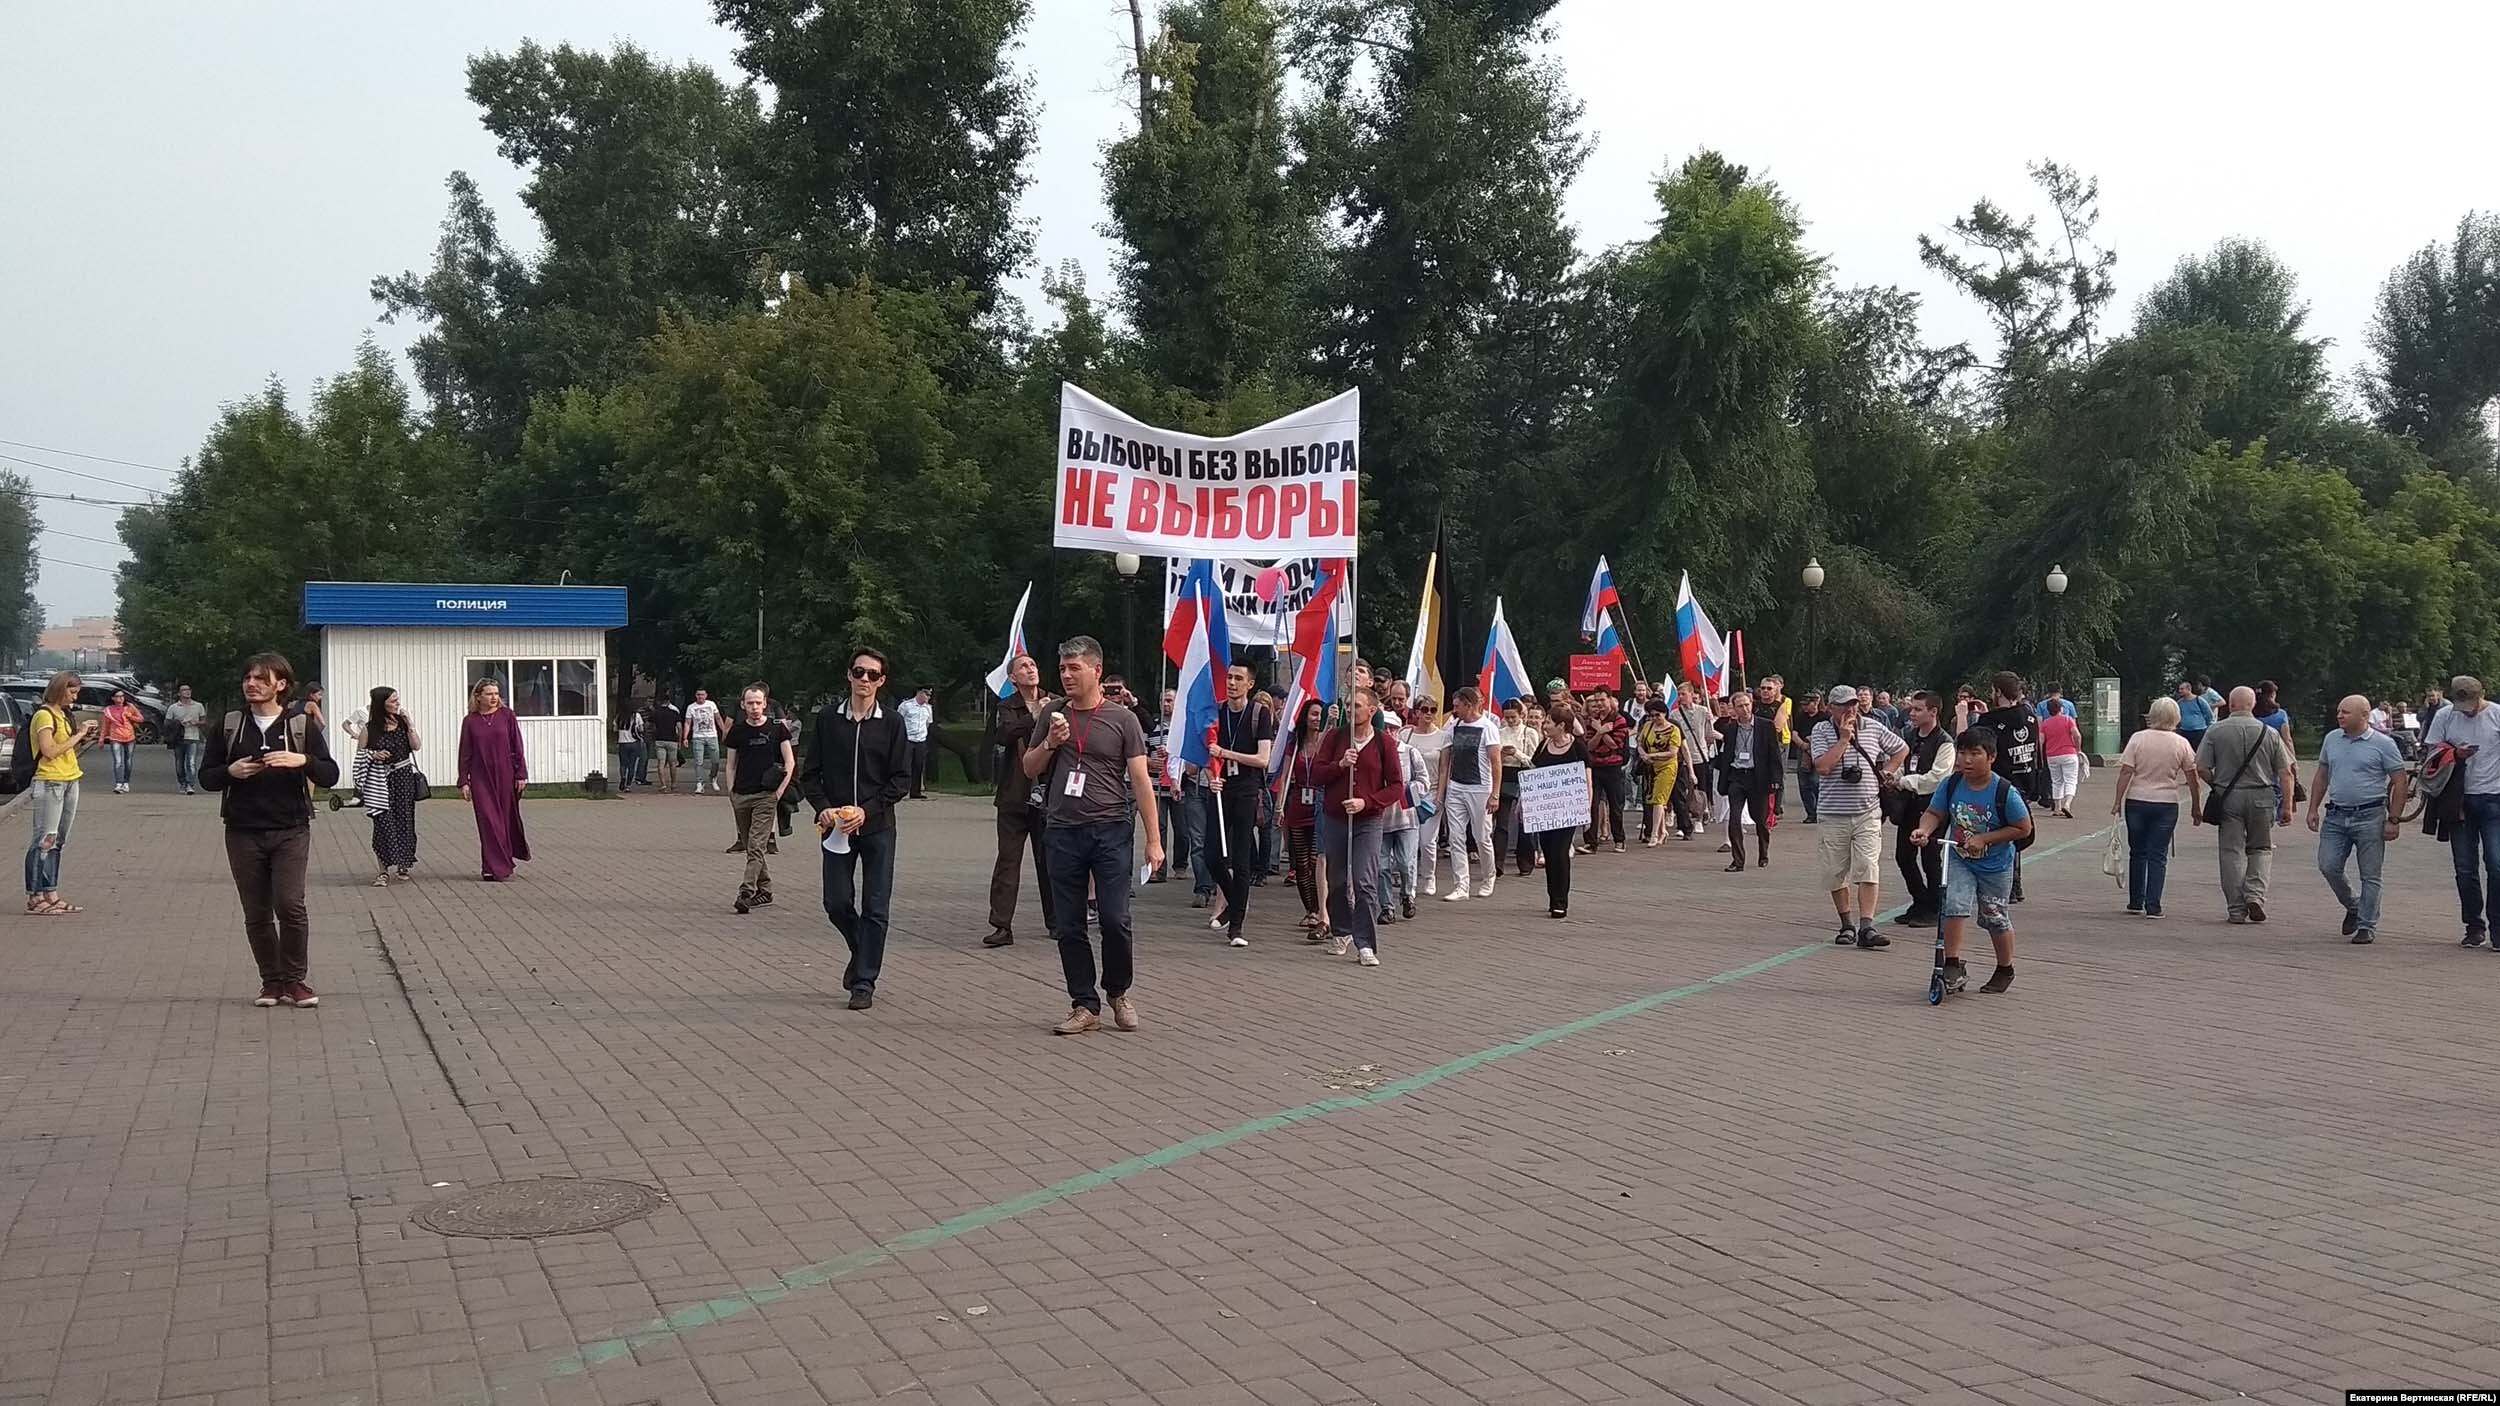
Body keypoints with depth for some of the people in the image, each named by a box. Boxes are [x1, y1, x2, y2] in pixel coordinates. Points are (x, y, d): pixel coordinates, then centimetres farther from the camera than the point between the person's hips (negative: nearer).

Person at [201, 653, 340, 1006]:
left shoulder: (302, 726, 3)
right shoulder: (229, 726, 8)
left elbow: (330, 775, 0)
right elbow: (206, 776, 10)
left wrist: (303, 760, -19)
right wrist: (231, 771, -11)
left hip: (290, 831, -2)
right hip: (243, 832, 2)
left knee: (290, 905, -14)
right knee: (257, 914, 5)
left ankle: (294, 980, 0)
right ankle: (272, 981, 18)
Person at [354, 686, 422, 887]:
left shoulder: (403, 721, 5)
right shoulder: (370, 728, -3)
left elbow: (416, 746, -3)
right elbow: (360, 754, 5)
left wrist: (410, 725, -12)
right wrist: (373, 754, -13)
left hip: (403, 777, 3)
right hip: (379, 779, -3)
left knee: (404, 819, 6)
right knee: (383, 822, -9)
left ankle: (403, 864, 22)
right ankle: (383, 870, -7)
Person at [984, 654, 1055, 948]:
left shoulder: (1054, 704, 5)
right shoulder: (1007, 708, 2)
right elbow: (1001, 735, -18)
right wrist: (1034, 717, -25)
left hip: (1048, 794, 1)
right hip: (1015, 797, -1)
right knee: (1007, 859, -1)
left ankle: (1055, 921, 21)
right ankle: (1002, 926, -1)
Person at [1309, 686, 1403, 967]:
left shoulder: (1384, 742, -2)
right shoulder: (1335, 737, 6)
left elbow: (1397, 786, -3)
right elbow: (1316, 771, 2)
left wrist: (1366, 802, -15)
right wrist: (1340, 765, -15)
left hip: (1367, 821, -3)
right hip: (1334, 818, 3)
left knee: (1365, 883, -12)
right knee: (1337, 881, 13)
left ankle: (1366, 945, -10)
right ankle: (1340, 933, 33)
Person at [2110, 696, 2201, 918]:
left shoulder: (2138, 738, -4)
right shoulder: (2181, 744, -1)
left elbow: (2126, 772, -8)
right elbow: (2191, 778, 3)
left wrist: (2117, 800, -4)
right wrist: (2196, 807, 13)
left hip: (2137, 801, 0)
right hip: (2166, 804, 0)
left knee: (2137, 852, 13)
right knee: (2158, 856, 3)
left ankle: (2136, 902, 19)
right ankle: (2153, 906, -2)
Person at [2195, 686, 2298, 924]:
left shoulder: (2216, 731, -3)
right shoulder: (2269, 733, 1)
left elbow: (2201, 768, -6)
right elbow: (2285, 773, 0)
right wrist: (2287, 806, 6)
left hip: (2229, 797, -1)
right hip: (2261, 797, 1)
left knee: (2232, 851, 4)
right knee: (2261, 848, 16)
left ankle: (2236, 909, 4)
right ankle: (2255, 894, -4)